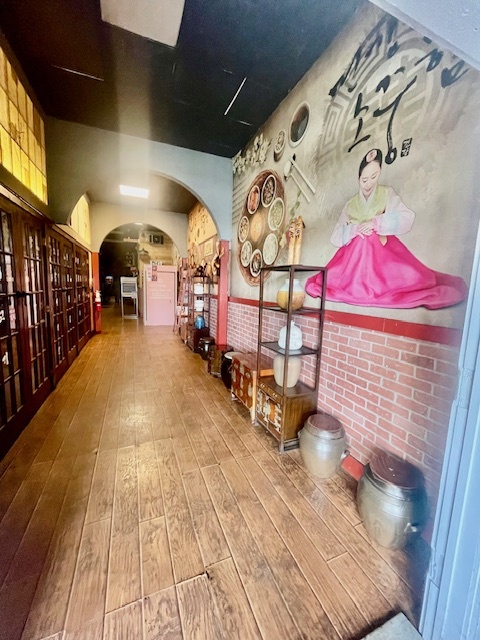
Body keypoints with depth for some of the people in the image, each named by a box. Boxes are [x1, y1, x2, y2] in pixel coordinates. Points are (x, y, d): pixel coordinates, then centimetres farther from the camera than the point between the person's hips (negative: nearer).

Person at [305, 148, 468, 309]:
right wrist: (354, 229, -15)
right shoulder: (350, 205, 10)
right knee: (332, 279, -21)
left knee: (411, 278, -22)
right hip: (356, 253, 2)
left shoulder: (387, 194, 7)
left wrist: (376, 223, -19)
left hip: (383, 250, -1)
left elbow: (407, 218, -8)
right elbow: (335, 237, 3)